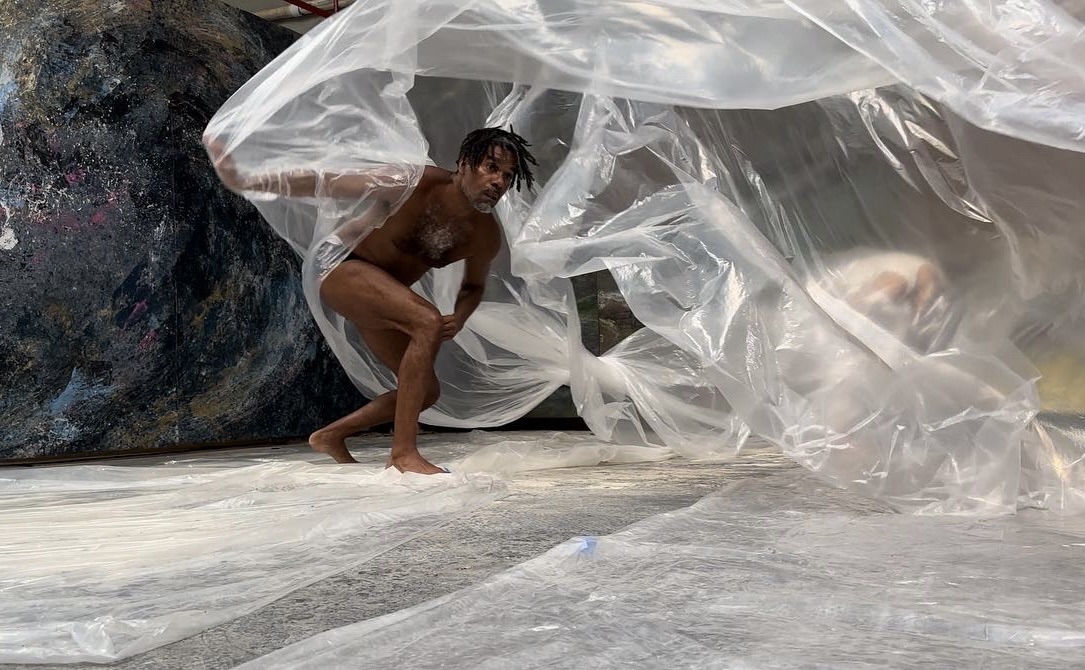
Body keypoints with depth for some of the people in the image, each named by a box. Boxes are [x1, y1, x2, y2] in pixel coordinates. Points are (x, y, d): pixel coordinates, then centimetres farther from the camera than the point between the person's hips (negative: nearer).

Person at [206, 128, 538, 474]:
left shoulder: (487, 237, -8)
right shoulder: (418, 183, -25)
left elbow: (473, 286, 12)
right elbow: (330, 183, -20)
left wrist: (459, 319, -12)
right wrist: (249, 181, -24)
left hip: (381, 299, 8)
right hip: (342, 269, -8)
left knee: (427, 391, 6)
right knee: (428, 321, -31)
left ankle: (330, 436, 22)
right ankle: (403, 452, -31)